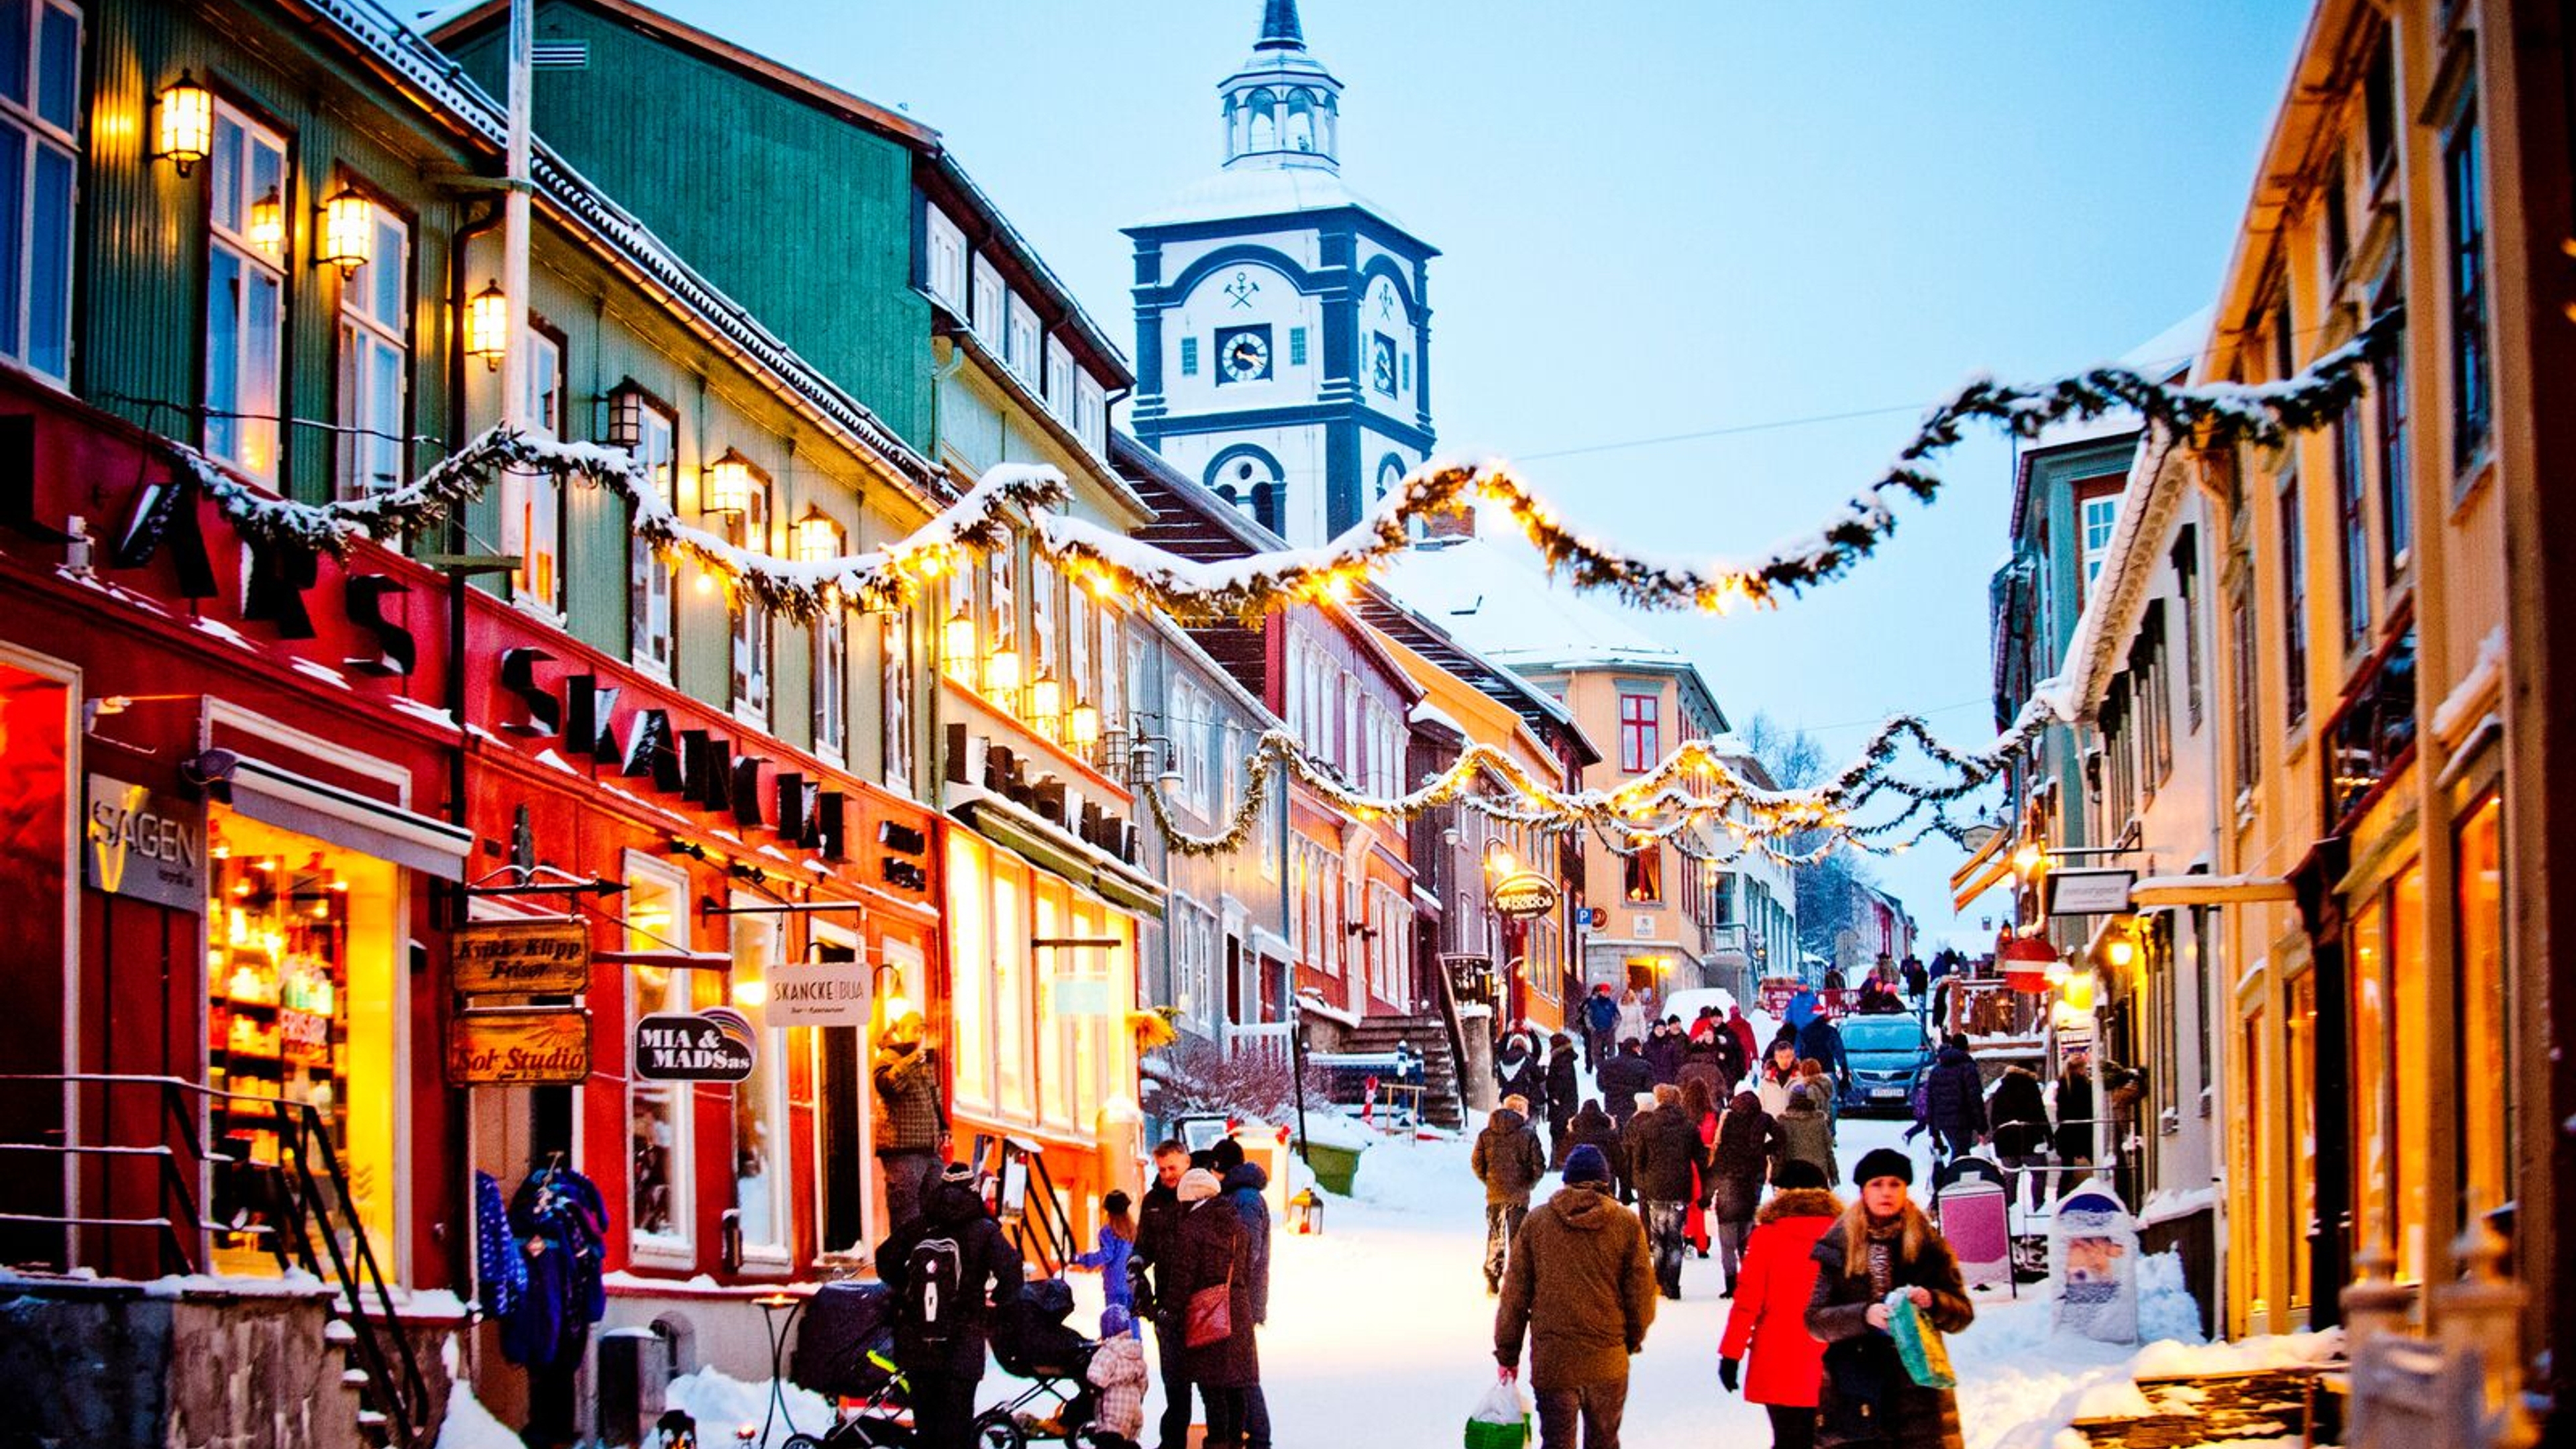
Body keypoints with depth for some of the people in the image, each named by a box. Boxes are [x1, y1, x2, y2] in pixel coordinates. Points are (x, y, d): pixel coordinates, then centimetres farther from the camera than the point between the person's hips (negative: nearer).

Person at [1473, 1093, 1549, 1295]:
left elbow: (1476, 1163, 1)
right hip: (1519, 1195, -3)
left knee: (1495, 1237, 15)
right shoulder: (1527, 1135, -8)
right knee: (1517, 1238, 6)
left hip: (1494, 1195, 3)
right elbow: (1539, 1166, -9)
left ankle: (1492, 1282, 16)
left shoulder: (1486, 1135, 1)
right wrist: (1529, 1184, 8)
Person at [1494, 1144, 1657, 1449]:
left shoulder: (1537, 1221, -1)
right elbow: (1642, 1294, 2)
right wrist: (1634, 1340, 20)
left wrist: (1507, 1353, 10)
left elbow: (1515, 1294, 2)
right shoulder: (1627, 1224, -3)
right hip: (1608, 1362, 0)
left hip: (1551, 1359, 0)